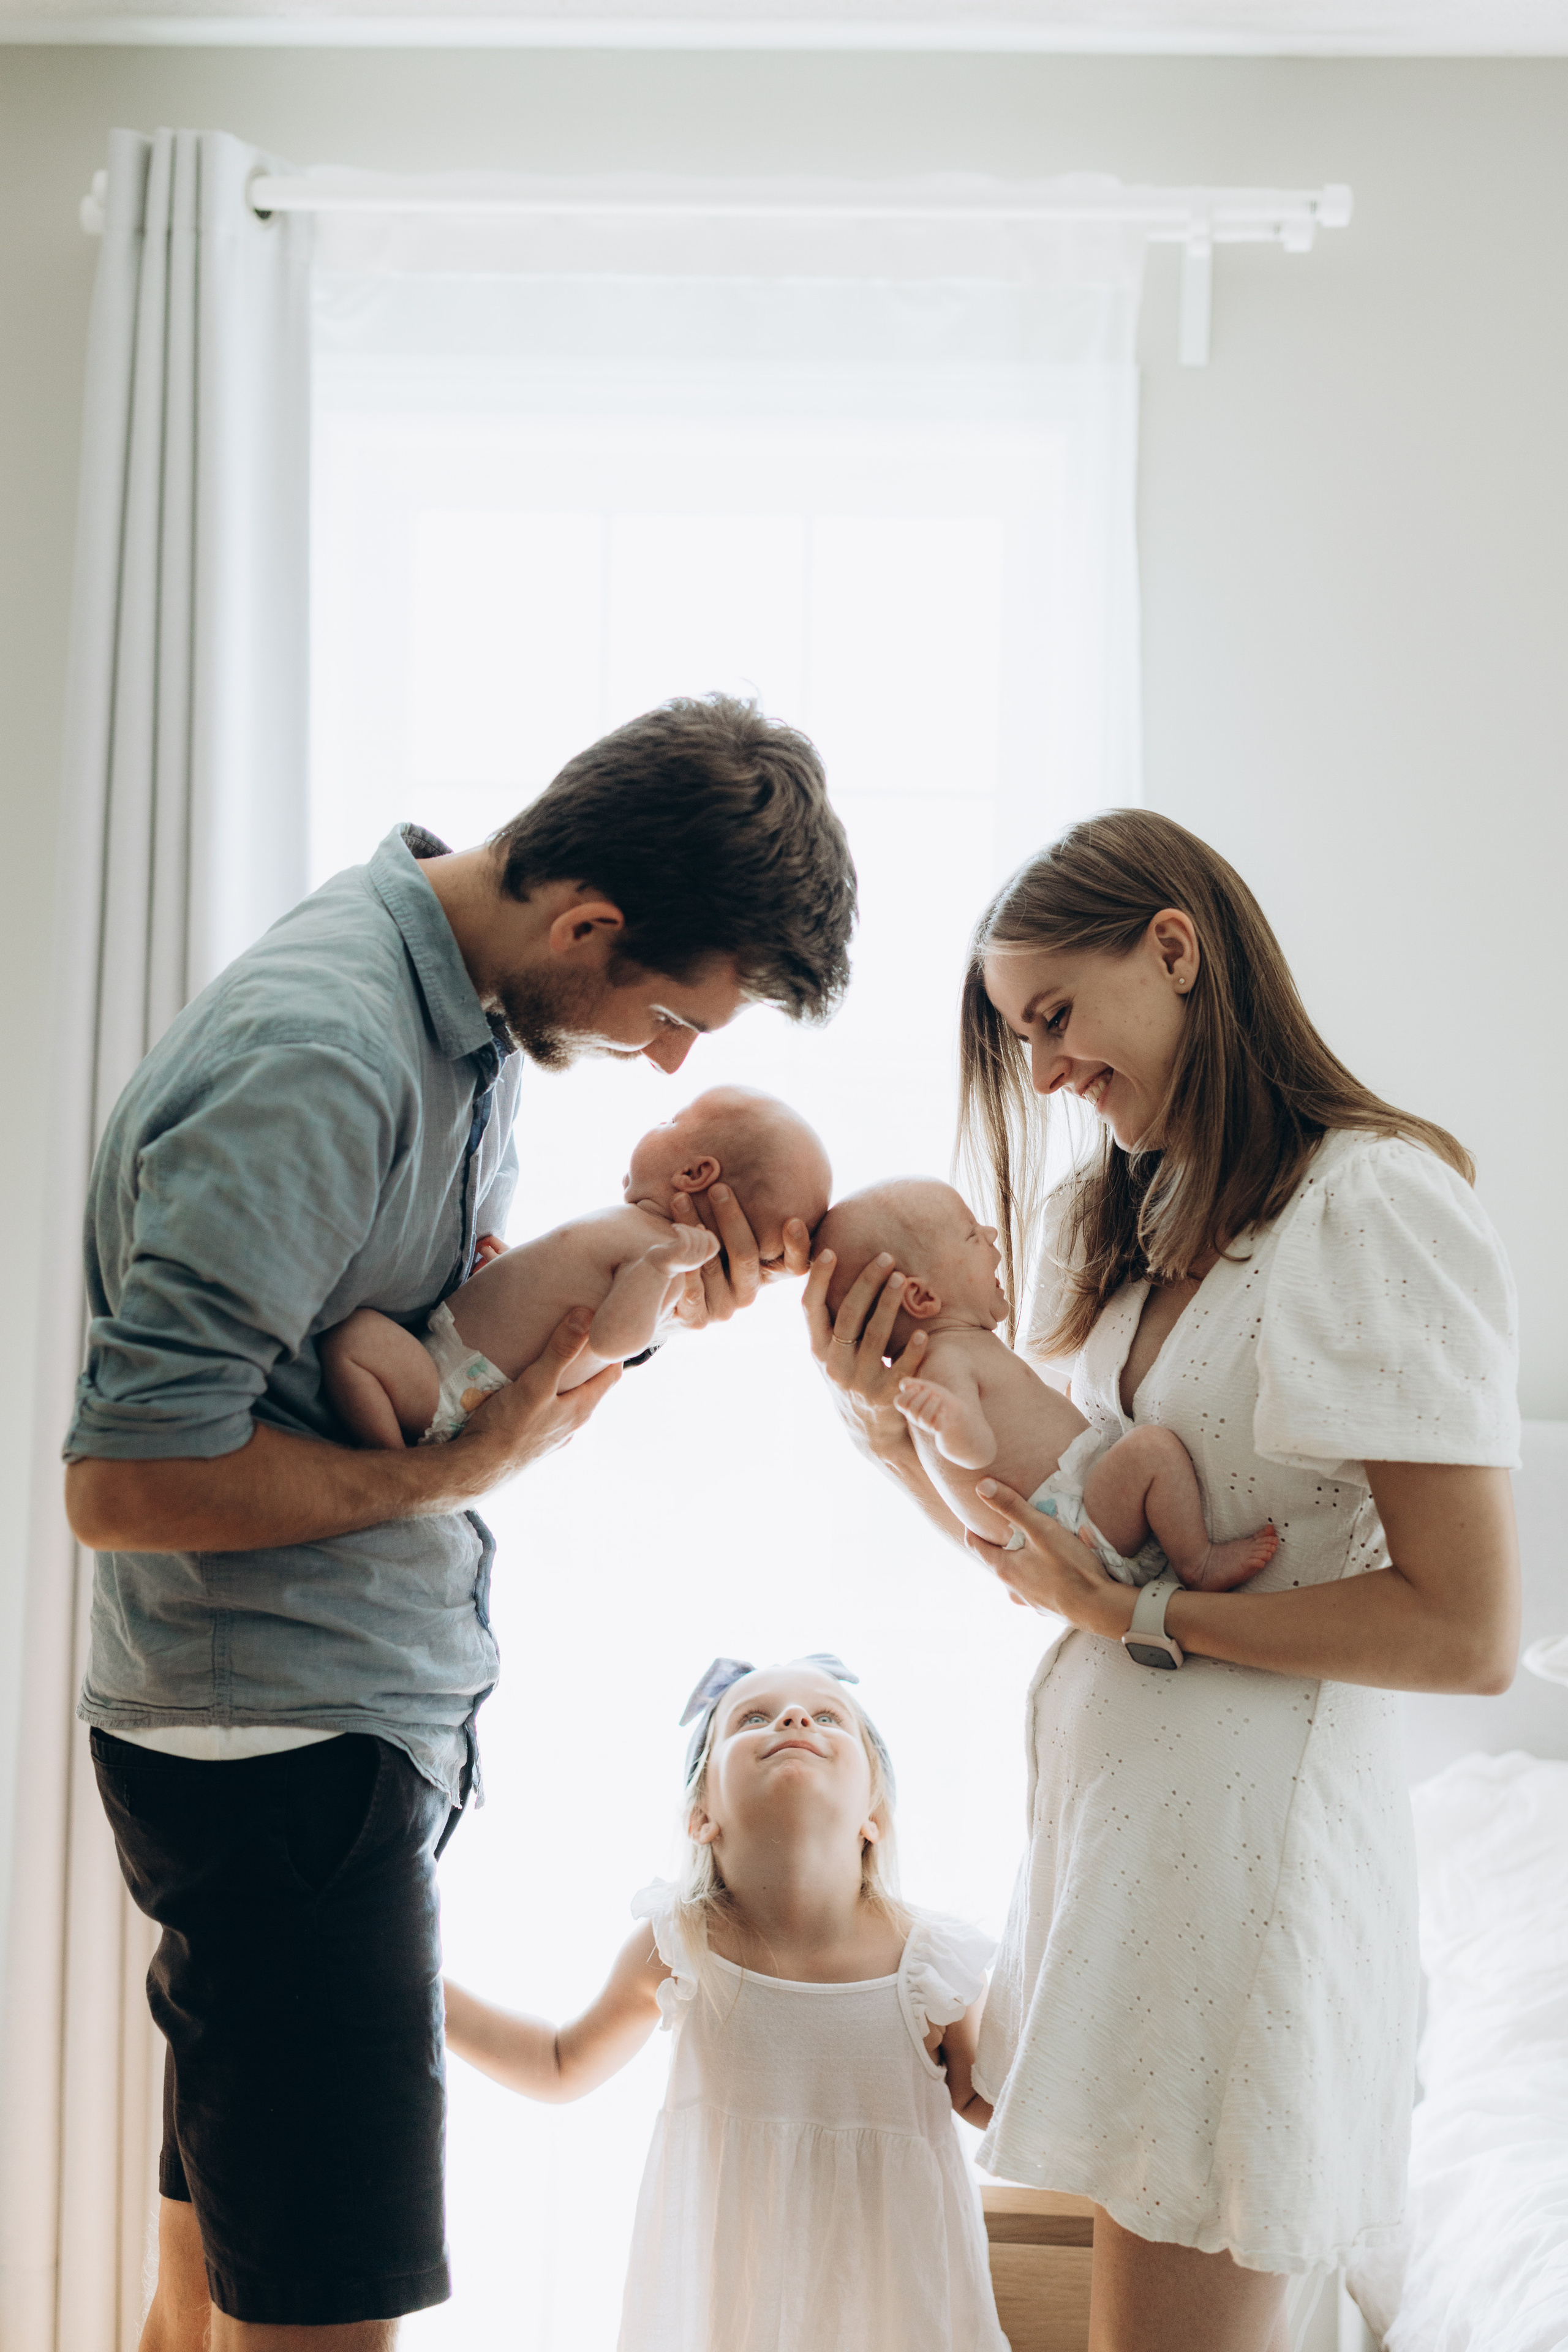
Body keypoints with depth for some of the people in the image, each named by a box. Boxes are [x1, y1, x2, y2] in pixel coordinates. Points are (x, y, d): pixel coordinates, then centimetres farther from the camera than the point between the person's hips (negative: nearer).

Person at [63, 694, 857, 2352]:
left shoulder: (466, 1009, 6)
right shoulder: (316, 1060, -24)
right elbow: (126, 1480, -26)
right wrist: (460, 1470, -16)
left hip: (350, 1719, 10)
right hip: (284, 1745, -10)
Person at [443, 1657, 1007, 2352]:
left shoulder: (935, 1967, -13)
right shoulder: (675, 1953, -10)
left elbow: (978, 2099, 7)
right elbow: (564, 2066, 8)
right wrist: (421, 1989, -1)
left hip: (885, 2293, 0)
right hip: (722, 2292, 0)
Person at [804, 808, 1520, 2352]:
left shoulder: (1375, 1202, -13)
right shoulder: (1115, 1223, 12)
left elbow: (1468, 1633, -17)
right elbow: (1039, 1533, 13)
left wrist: (1141, 1615, -16)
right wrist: (887, 1417, -3)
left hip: (1255, 1818, -7)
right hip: (1112, 1790, 7)